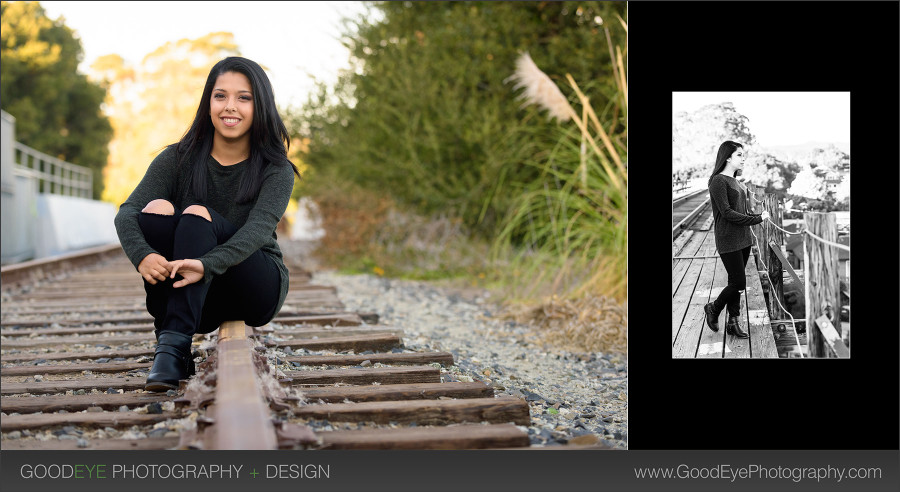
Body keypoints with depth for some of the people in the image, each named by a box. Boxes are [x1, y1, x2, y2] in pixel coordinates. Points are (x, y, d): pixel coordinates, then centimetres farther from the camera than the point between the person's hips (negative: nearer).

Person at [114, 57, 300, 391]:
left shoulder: (277, 171, -7)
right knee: (156, 208, -23)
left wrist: (206, 264, -45)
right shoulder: (178, 159, 0)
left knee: (197, 215, -27)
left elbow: (259, 229, -25)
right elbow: (126, 213, -13)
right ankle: (166, 342, -27)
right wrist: (142, 255, -36)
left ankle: (175, 344, -40)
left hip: (255, 291, -2)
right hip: (195, 300, 3)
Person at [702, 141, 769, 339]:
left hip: (743, 239, 8)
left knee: (736, 283, 10)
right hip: (728, 240, -8)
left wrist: (759, 216, -4)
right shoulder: (718, 181, -12)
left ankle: (733, 323, 16)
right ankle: (714, 309, 17)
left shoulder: (735, 182, 13)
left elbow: (741, 212, 14)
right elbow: (727, 213, -18)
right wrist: (757, 219, -14)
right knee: (738, 283, -6)